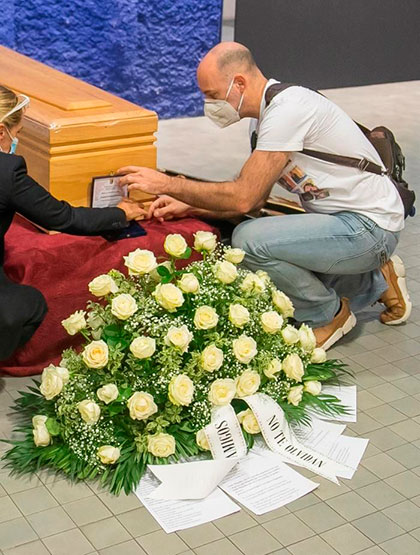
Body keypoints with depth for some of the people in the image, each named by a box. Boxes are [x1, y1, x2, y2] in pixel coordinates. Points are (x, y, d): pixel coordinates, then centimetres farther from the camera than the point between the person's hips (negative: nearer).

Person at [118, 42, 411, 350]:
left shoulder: (286, 110, -22)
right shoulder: (269, 111, 9)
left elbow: (244, 198, -25)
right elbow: (255, 197, 11)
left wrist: (168, 184, -18)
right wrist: (187, 206, 2)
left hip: (368, 227, -10)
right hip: (342, 219, 10)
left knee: (250, 240, -25)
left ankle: (327, 316, -1)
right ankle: (376, 282, 25)